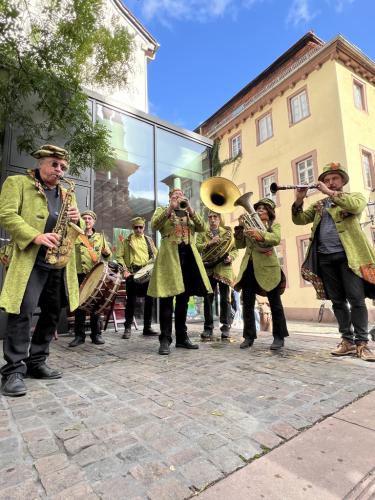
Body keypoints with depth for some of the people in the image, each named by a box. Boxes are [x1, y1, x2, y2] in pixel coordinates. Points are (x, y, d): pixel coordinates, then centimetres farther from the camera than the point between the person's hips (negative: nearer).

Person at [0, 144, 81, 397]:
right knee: (23, 312, -10)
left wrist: (76, 219, -4)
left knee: (53, 313, 8)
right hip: (30, 260, -5)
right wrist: (37, 236, -21)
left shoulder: (67, 194, 22)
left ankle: (36, 362, 22)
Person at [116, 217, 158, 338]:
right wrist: (124, 270, -9)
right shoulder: (126, 240, 7)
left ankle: (147, 327, 17)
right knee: (131, 301, 0)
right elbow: (119, 257, 3)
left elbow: (155, 255, 16)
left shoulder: (149, 240, 16)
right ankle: (127, 328, 11)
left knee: (149, 301, 6)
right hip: (132, 273, -3)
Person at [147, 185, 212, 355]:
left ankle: (182, 337, 18)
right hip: (169, 256, -4)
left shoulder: (190, 213, 21)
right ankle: (165, 339, 0)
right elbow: (154, 224, -8)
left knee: (183, 299, 8)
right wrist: (171, 208, -15)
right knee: (167, 299, -6)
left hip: (188, 256, 4)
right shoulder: (162, 210, 13)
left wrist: (190, 209, -7)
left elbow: (202, 227, 3)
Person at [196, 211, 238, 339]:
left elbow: (235, 249, 10)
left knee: (225, 299, 1)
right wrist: (210, 243, -16)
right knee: (208, 298, 1)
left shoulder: (227, 232, 13)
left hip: (224, 269, 0)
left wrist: (230, 257, -10)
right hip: (208, 269, 0)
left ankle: (226, 327, 11)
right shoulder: (202, 233, 12)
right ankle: (208, 327, 11)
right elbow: (197, 247, -2)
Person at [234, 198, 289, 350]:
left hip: (267, 267, -3)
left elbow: (276, 239, -15)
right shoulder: (250, 225, 18)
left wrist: (260, 234, -31)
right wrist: (240, 227, -4)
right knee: (247, 303, 3)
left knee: (275, 303, 2)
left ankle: (279, 337, 13)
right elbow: (240, 245, 10)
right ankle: (249, 336, 12)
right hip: (249, 267, 4)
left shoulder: (274, 225, 8)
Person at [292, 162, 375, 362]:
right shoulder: (318, 205, 21)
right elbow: (299, 219, 10)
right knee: (337, 301, 5)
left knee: (356, 299, -6)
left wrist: (330, 193, -11)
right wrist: (299, 200, -6)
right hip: (325, 257, 4)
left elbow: (356, 206, -13)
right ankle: (347, 340, 13)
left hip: (348, 255, -3)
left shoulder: (355, 196, 11)